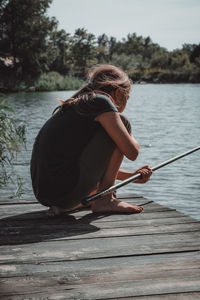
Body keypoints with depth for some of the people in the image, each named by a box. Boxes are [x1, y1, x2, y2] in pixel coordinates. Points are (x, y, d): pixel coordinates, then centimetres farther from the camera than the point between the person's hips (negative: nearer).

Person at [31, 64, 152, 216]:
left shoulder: (72, 106, 22)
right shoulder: (100, 101, -5)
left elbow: (98, 164, 31)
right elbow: (132, 152, -7)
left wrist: (133, 175, 28)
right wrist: (130, 136, 15)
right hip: (67, 190, -9)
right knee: (122, 123, 2)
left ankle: (61, 205, 15)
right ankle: (104, 200, 2)